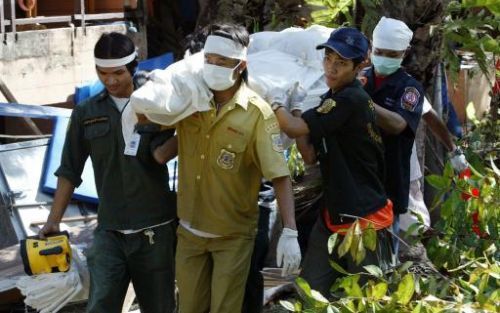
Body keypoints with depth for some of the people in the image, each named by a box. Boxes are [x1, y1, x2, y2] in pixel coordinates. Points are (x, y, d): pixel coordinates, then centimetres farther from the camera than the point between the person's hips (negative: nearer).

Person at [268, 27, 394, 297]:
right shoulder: (333, 100, 10)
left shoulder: (351, 100, -18)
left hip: (366, 221, -9)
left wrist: (277, 105, -2)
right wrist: (295, 109, 1)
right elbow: (310, 156, 7)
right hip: (333, 214, 9)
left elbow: (294, 129, -19)